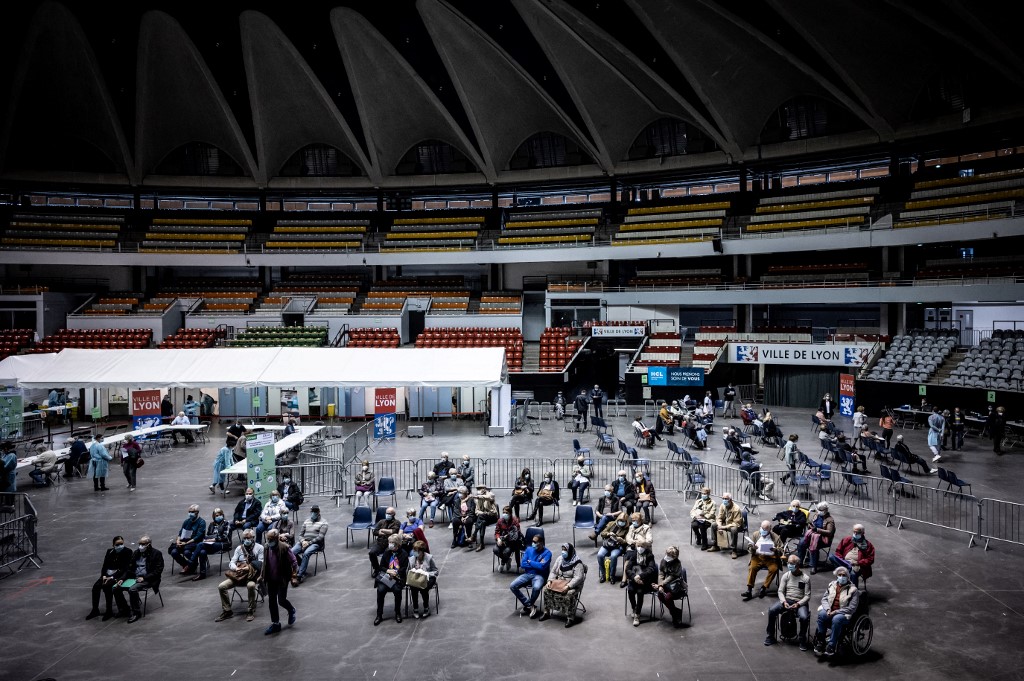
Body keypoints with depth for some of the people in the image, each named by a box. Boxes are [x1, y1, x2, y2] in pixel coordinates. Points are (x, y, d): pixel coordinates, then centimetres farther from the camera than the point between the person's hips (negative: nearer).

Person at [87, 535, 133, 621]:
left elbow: (125, 568, -12)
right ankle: (95, 610, -9)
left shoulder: (127, 552, -7)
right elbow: (104, 565, 10)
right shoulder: (109, 551, 9)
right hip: (108, 574, 5)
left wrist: (112, 577, -20)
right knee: (96, 586, -20)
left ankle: (109, 611, -20)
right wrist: (104, 575, -10)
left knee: (107, 586, -30)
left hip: (120, 575, -5)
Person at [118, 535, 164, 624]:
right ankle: (123, 609, 9)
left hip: (147, 579, -7)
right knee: (116, 587, -9)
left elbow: (158, 570, -11)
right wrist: (122, 579, -2)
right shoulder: (136, 553, 13)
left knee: (132, 589, -32)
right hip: (134, 577, 7)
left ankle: (136, 613, -16)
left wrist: (144, 578, -19)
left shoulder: (156, 554, -5)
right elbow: (130, 568, 15)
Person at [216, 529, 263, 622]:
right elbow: (231, 563, 7)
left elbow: (260, 564, -4)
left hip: (252, 574, -5)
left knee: (250, 585, -38)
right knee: (221, 586, -16)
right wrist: (236, 568, -16)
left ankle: (251, 612, -20)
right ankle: (227, 611, -2)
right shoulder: (239, 548, 15)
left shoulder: (259, 548, 3)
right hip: (238, 575, 5)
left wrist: (248, 568, -19)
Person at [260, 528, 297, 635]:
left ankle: (291, 611, 29)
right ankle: (275, 624, 20)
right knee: (271, 602, 8)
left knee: (281, 600, -3)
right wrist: (262, 575, 11)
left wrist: (293, 576, -16)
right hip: (271, 580, 6)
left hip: (282, 580, -6)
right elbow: (264, 563, 16)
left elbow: (293, 562, -13)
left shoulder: (284, 548, -17)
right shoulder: (266, 548, 2)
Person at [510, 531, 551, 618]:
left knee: (536, 587, -38)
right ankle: (531, 606, -8)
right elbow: (522, 564, 0)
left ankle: (527, 606, -8)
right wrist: (536, 565, -10)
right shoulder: (529, 549, 7)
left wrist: (530, 562, -7)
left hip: (539, 576, -5)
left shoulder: (547, 553, -7)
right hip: (527, 574, 5)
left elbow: (542, 566, -20)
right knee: (512, 586, -18)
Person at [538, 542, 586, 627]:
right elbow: (553, 572, 12)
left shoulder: (577, 563, -13)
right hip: (559, 582, 6)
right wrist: (550, 581, -7)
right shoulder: (559, 559, 7)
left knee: (569, 595, -36)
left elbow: (578, 577, -21)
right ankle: (547, 613, -2)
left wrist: (568, 586, -32)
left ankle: (570, 618, -23)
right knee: (546, 589, -15)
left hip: (573, 584, -6)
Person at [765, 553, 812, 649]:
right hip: (786, 600, 3)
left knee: (804, 617, -33)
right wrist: (784, 602, -14)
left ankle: (802, 639, -6)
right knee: (771, 610, -23)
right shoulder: (786, 575, 5)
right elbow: (780, 591, 4)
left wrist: (798, 604, -18)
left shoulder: (806, 578, -3)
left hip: (800, 602, -2)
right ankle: (771, 636, -6)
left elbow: (807, 596, -4)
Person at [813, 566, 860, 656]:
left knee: (836, 619, -38)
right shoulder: (831, 585, 12)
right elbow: (824, 599, 12)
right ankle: (820, 642, -20)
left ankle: (831, 646, -27)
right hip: (829, 611, 4)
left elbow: (852, 608, -8)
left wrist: (836, 612, -16)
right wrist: (828, 609, -9)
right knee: (821, 614, -30)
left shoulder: (853, 590, -2)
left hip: (844, 614, -4)